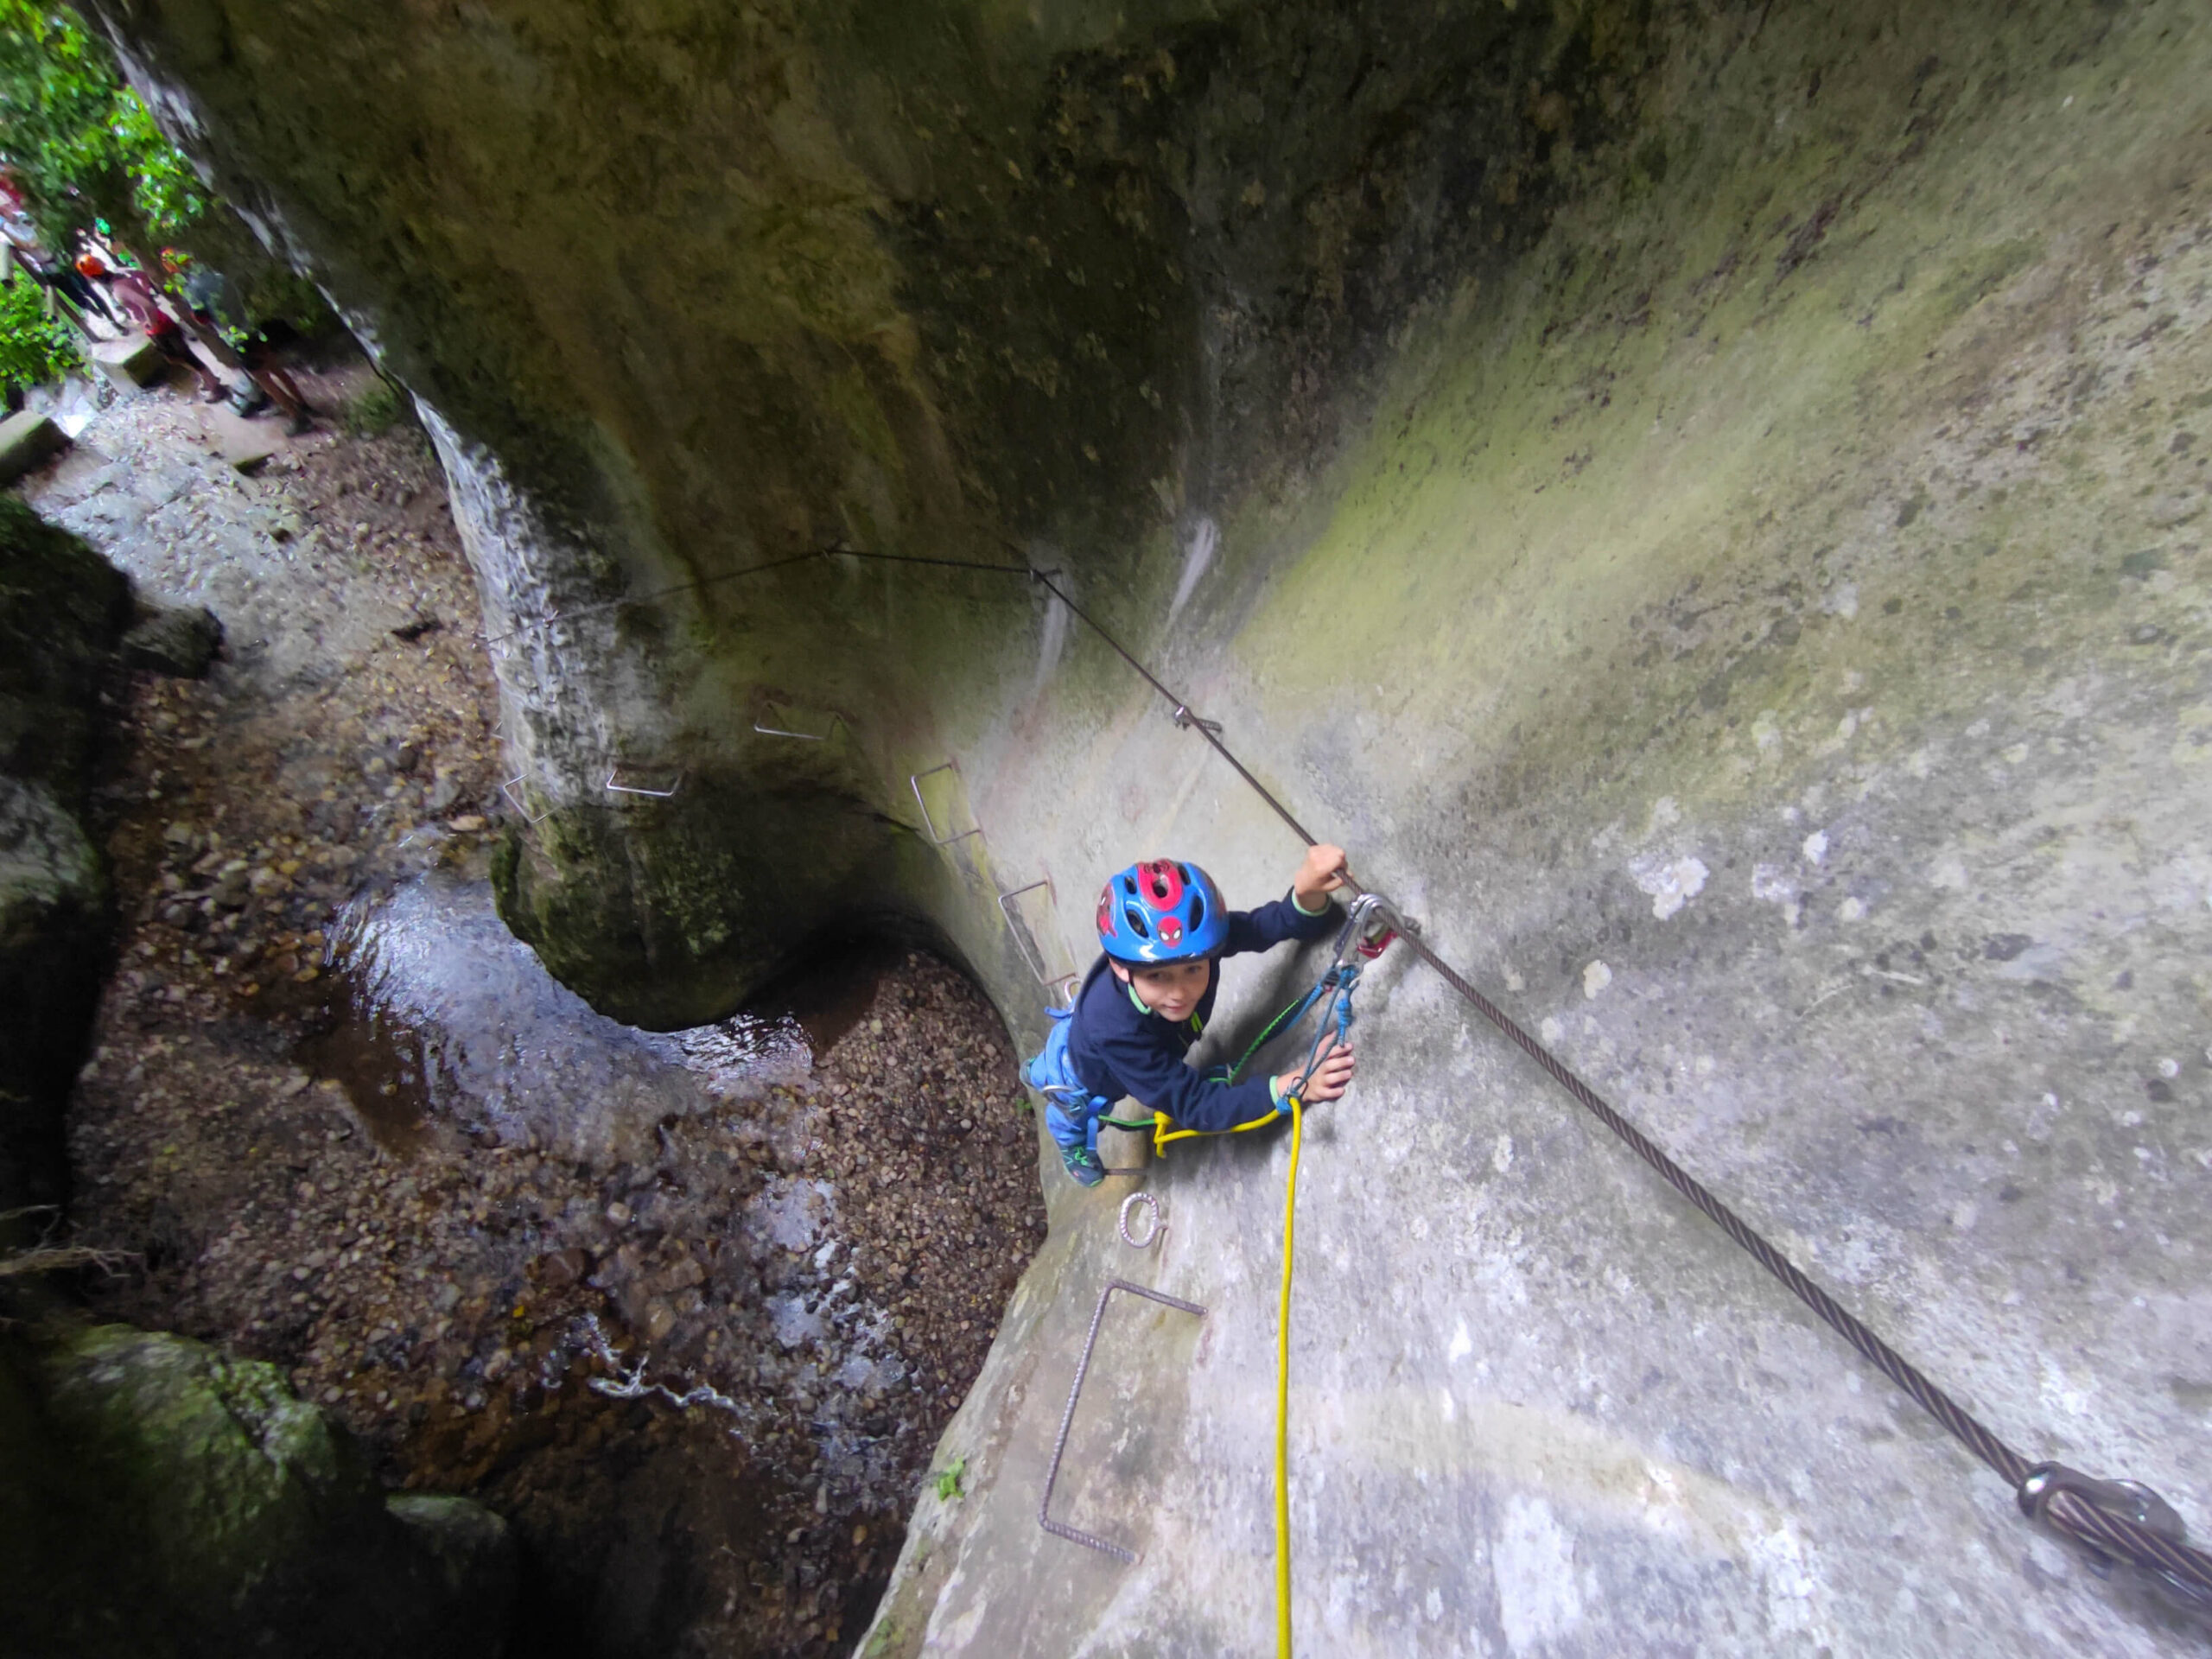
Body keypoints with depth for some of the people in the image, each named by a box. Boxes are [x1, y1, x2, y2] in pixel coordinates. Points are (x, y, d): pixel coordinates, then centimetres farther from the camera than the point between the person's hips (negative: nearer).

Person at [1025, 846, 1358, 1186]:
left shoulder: (1197, 940, -42)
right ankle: (1073, 1145, 70)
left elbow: (1274, 922, -40)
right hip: (1084, 1074, -4)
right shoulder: (1113, 1029, -52)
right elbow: (1195, 1106, -51)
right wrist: (1298, 1086, -64)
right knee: (1073, 1120, 33)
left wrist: (1309, 890, -65)